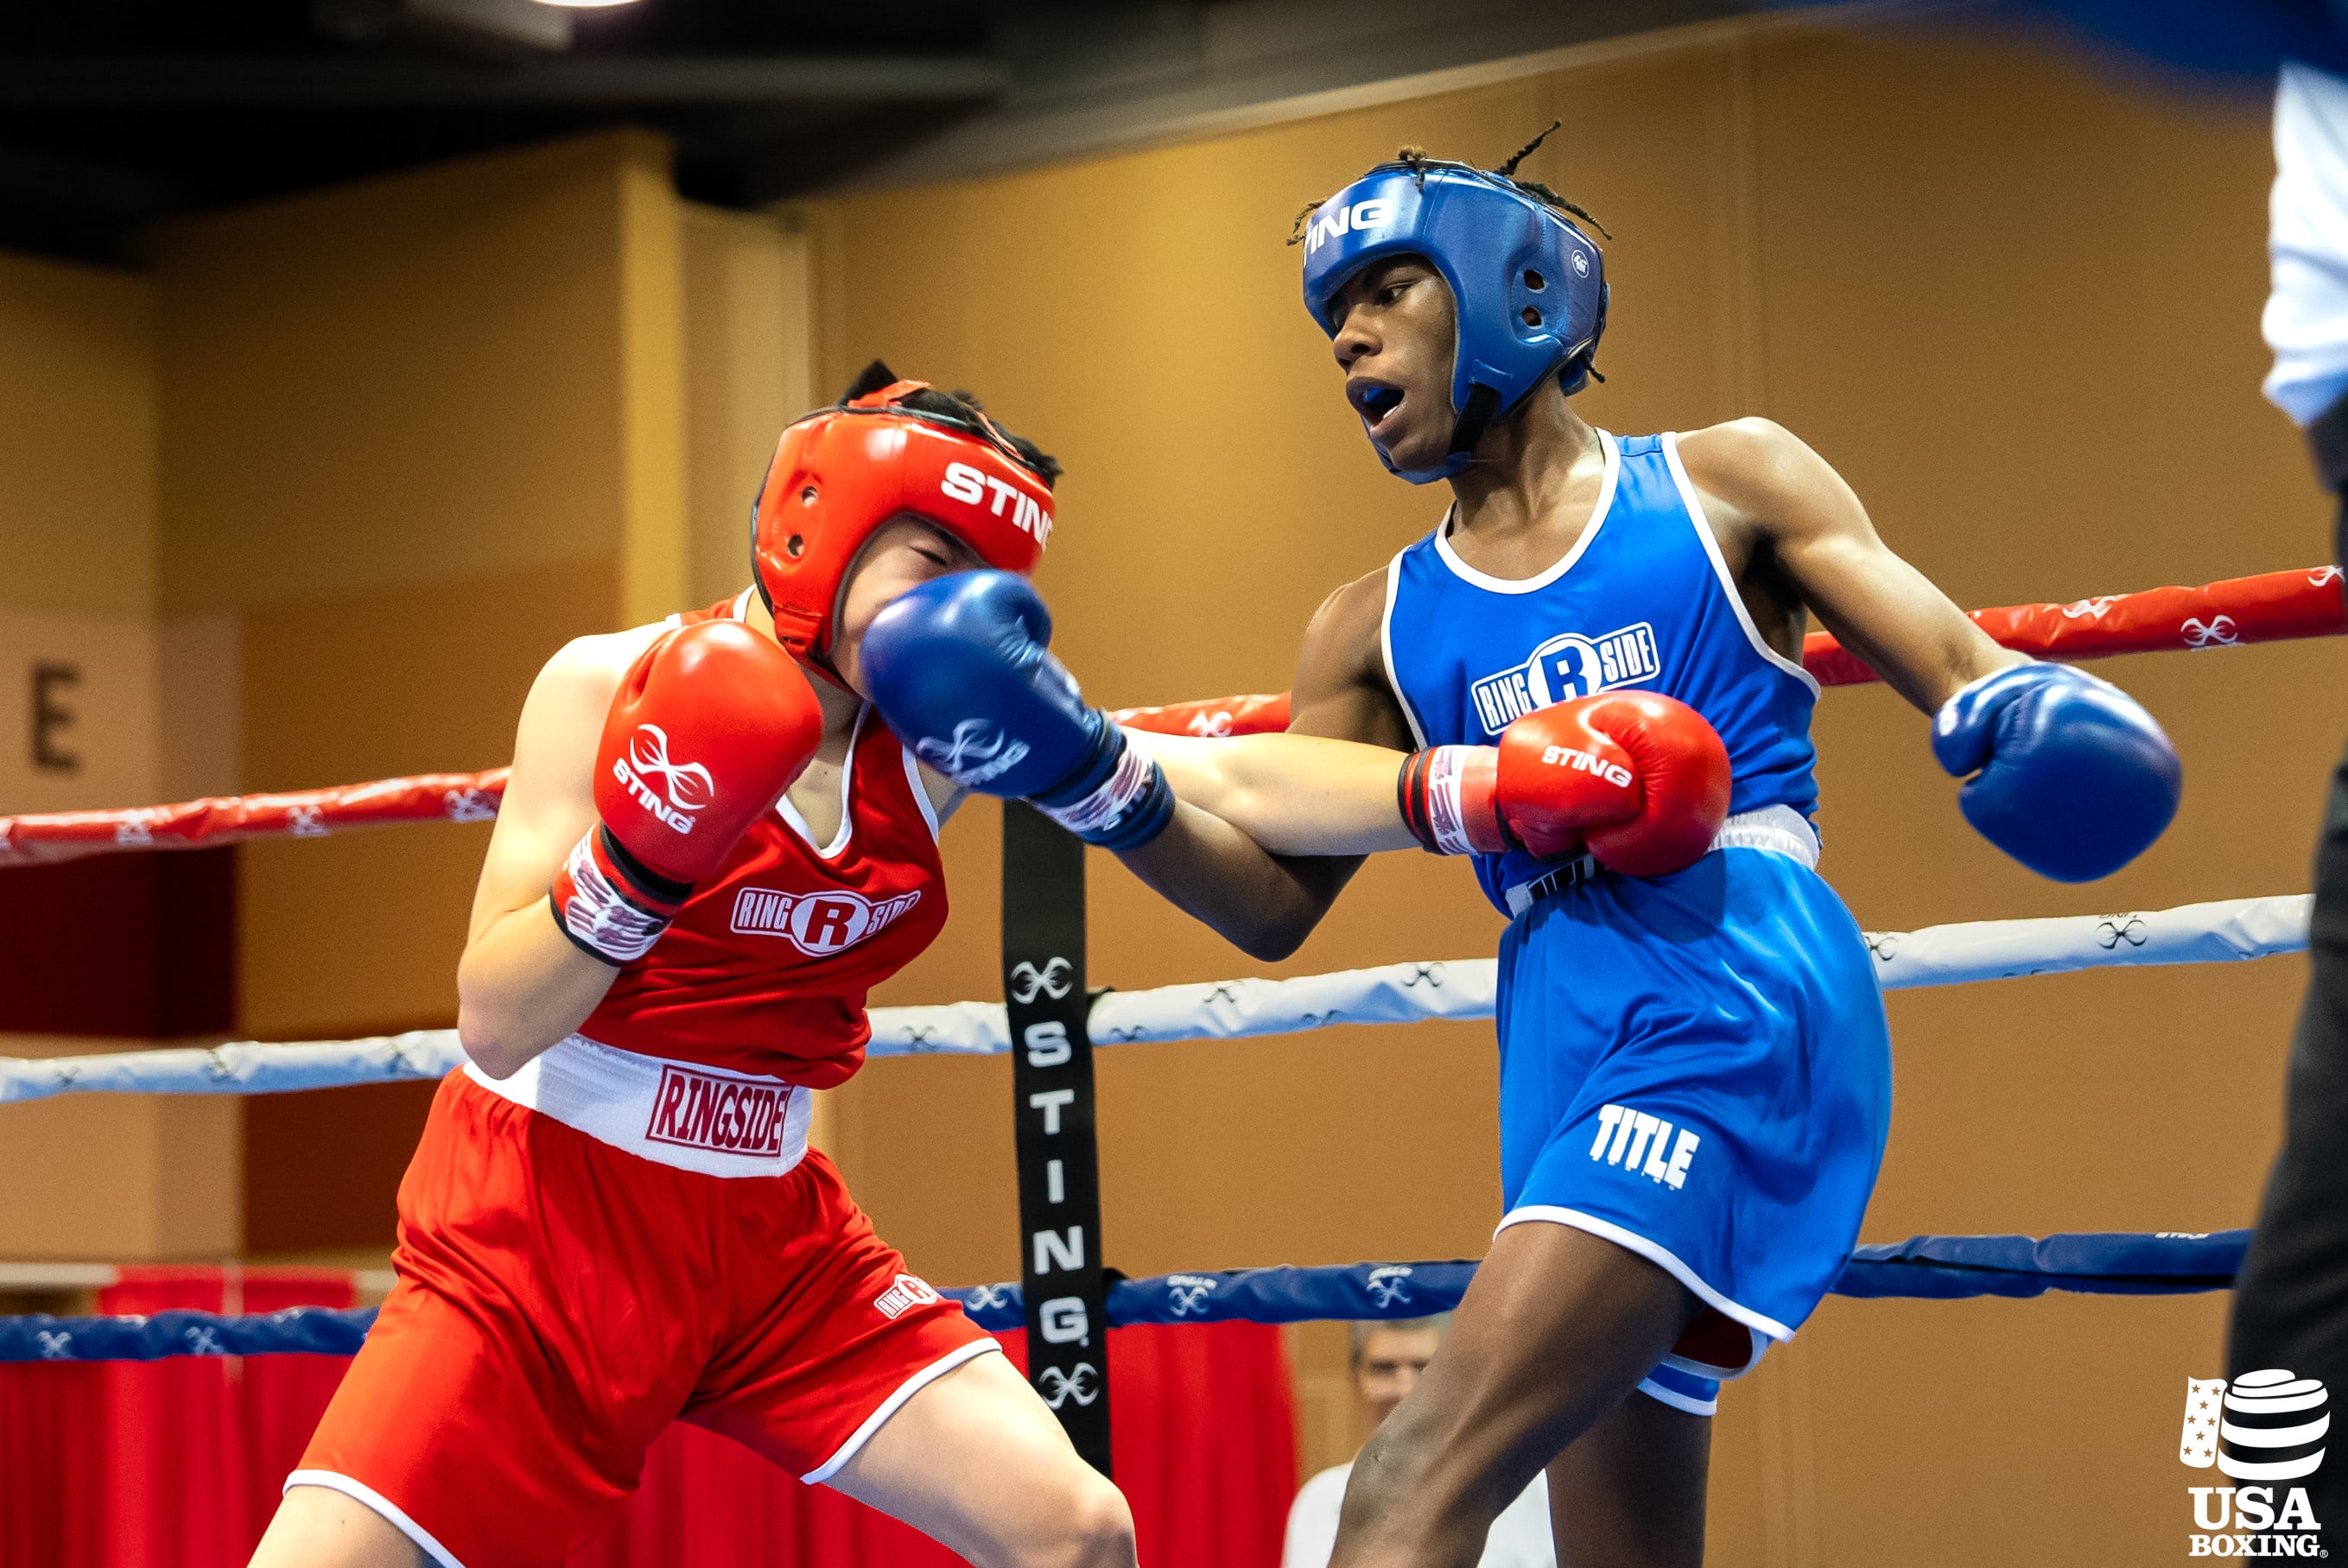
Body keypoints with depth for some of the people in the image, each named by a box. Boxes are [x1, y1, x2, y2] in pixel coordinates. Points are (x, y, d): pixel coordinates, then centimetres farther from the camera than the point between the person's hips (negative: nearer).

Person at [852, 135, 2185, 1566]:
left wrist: (2027, 720, -19)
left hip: (1740, 988, -6)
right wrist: (1088, 772, 1)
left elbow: (1970, 678, 5)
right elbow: (1274, 906, 18)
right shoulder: (1378, 627, 22)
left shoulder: (1725, 486, 11)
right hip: (1565, 1041, 6)